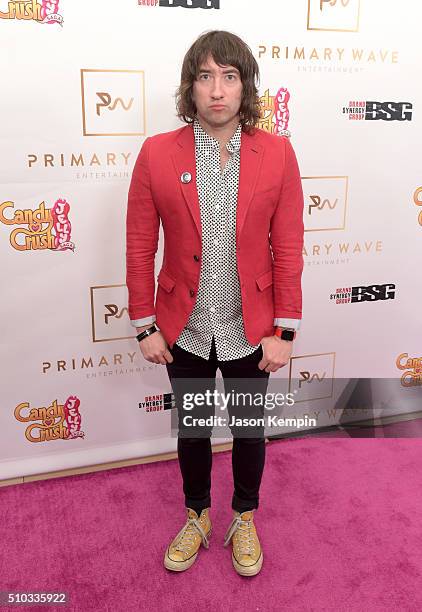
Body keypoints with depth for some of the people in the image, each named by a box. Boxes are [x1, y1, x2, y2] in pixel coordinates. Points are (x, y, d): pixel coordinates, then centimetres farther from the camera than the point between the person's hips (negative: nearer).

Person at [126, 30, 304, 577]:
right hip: (184, 328, 1)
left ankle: (244, 520, 44)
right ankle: (197, 517, 45)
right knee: (191, 429, 19)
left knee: (250, 430, 18)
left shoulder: (277, 154, -8)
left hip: (251, 330, 0)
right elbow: (140, 248, -4)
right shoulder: (157, 153, -8)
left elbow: (287, 249, -6)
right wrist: (145, 326, -4)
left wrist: (284, 330, -7)